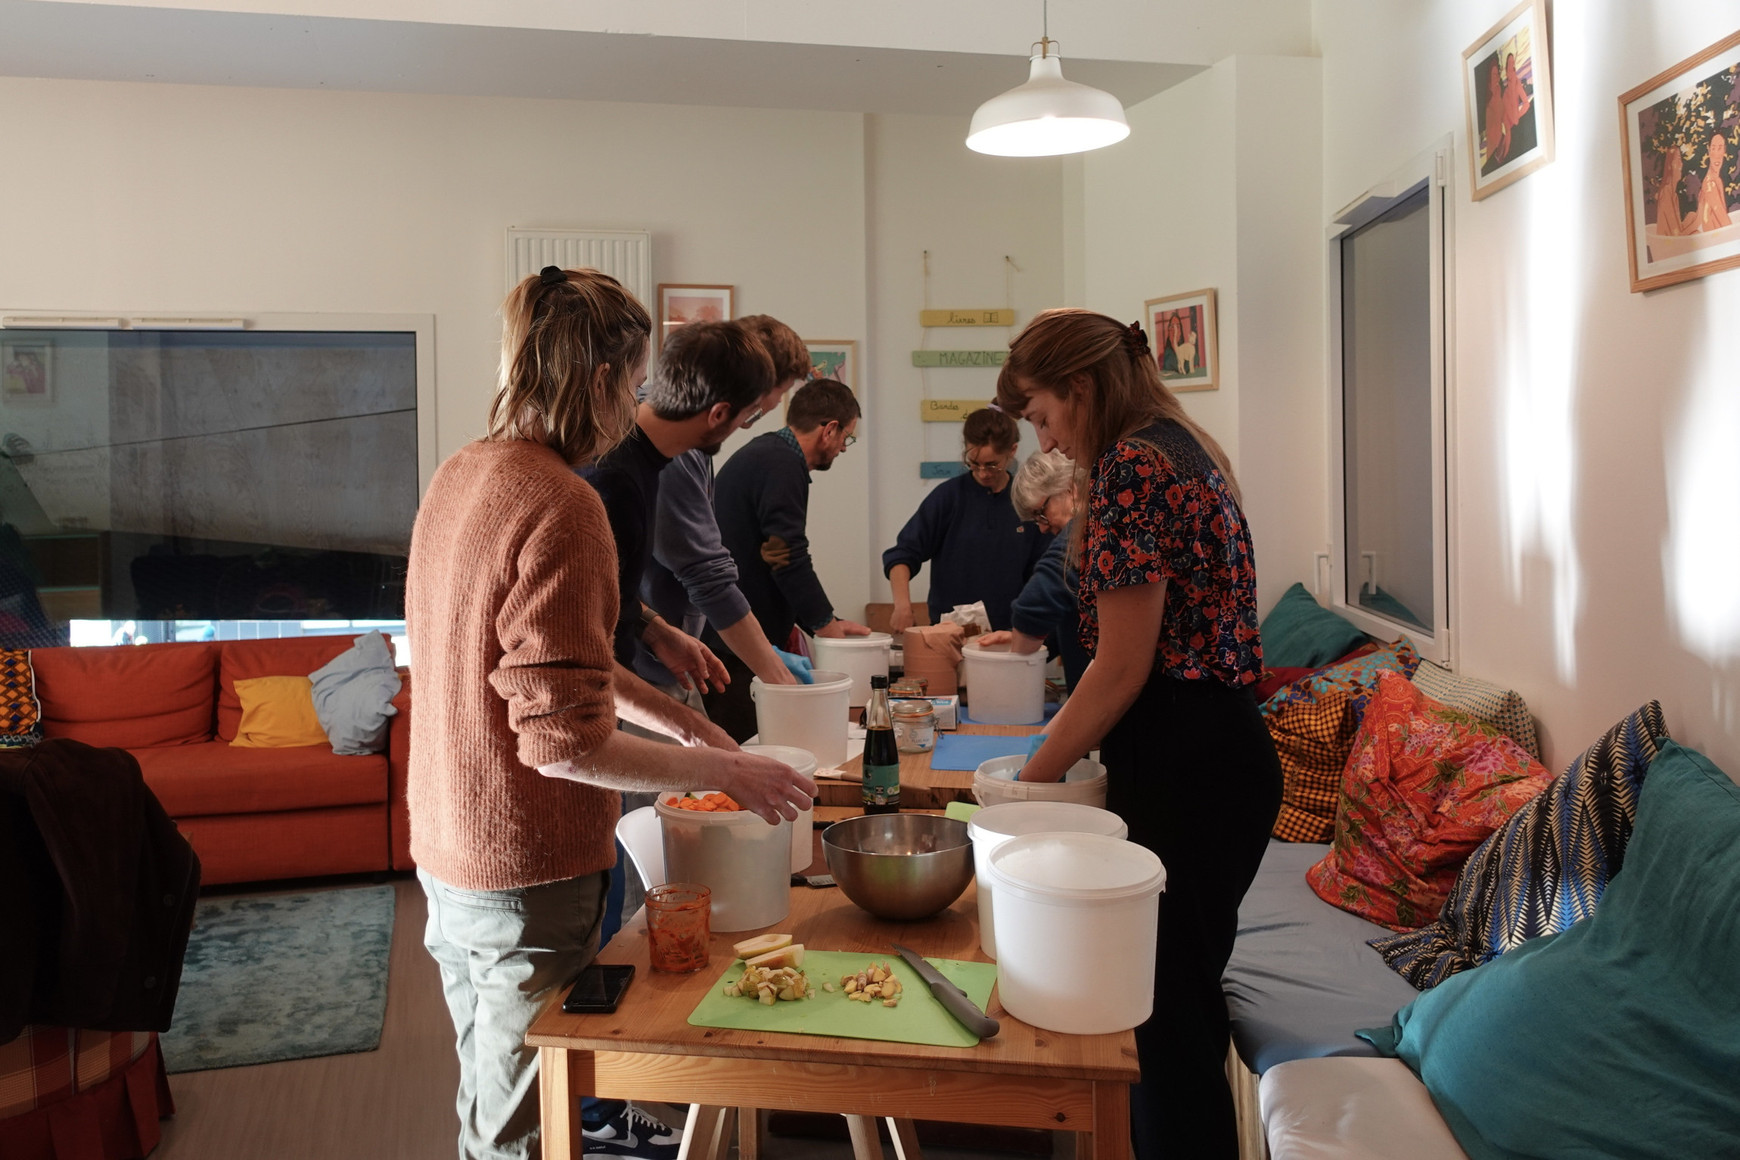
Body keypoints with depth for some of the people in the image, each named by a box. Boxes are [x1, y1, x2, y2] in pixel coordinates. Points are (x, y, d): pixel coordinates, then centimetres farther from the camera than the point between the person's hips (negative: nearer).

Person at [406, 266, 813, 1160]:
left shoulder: (460, 474, 4)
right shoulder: (560, 505, -24)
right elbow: (561, 742, -26)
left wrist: (675, 722, 13)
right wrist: (723, 770, -15)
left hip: (446, 851, 9)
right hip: (524, 878, -9)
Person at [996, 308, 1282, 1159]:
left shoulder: (1131, 466, -15)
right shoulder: (1182, 449, 16)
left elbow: (1123, 667, -18)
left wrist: (1036, 773, -6)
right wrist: (1067, 744, 16)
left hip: (1184, 769, -10)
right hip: (1220, 747, 10)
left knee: (1168, 1007, 2)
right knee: (1182, 998, 19)